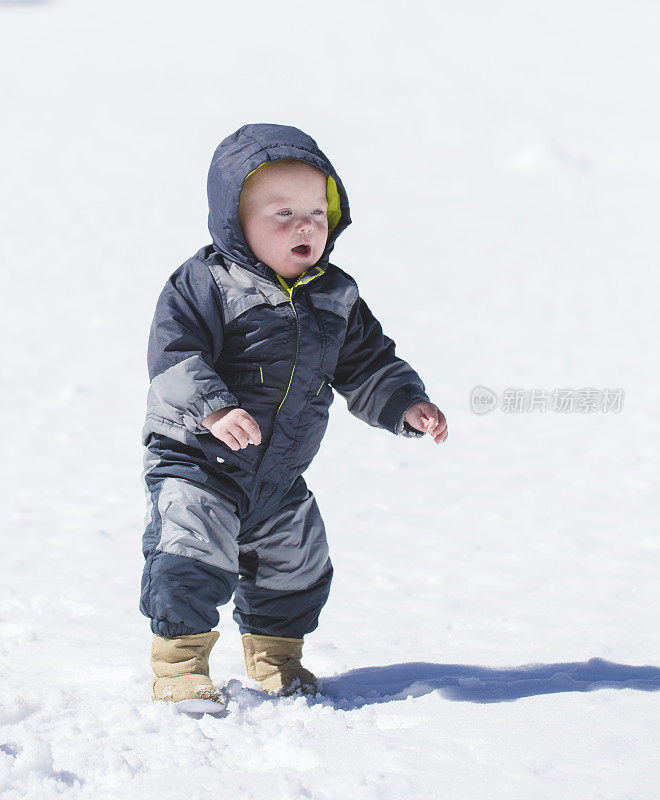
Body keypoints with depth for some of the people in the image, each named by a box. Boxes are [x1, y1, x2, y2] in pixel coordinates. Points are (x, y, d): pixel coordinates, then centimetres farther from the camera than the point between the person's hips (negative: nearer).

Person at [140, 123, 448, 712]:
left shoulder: (336, 298, 3)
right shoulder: (205, 284, -16)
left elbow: (369, 366, 10)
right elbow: (175, 358, -25)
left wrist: (406, 404, -6)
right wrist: (213, 409, -41)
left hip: (279, 479, 6)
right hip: (196, 463, -6)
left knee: (296, 571, 15)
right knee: (192, 561, -16)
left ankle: (275, 659, 36)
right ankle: (180, 667, -1)